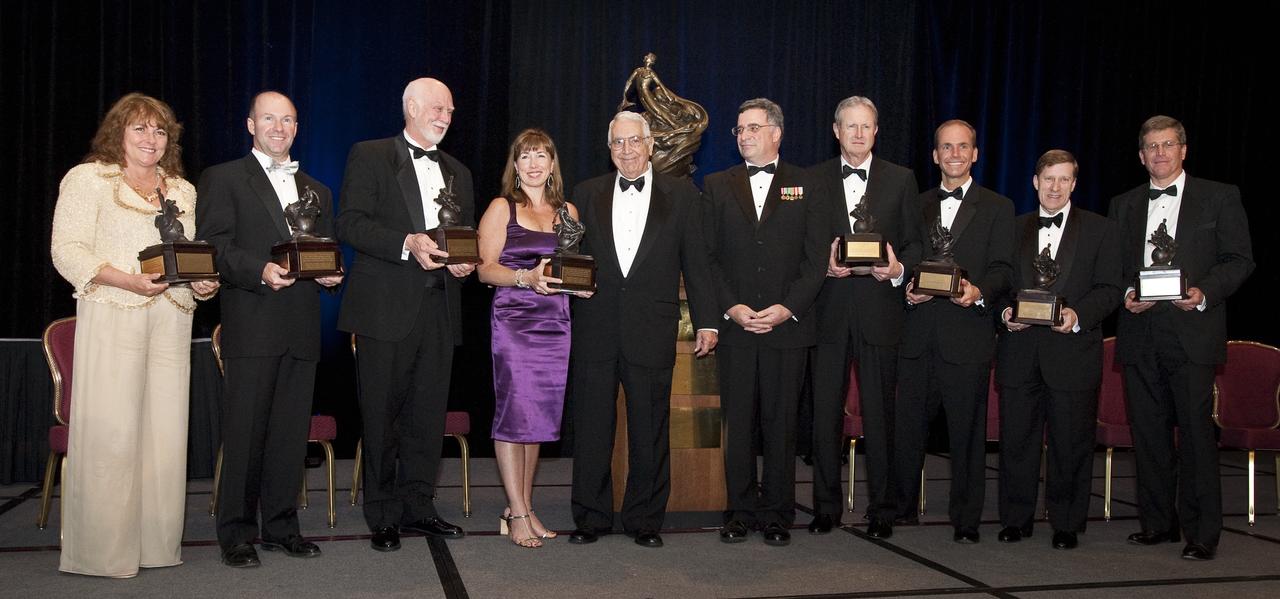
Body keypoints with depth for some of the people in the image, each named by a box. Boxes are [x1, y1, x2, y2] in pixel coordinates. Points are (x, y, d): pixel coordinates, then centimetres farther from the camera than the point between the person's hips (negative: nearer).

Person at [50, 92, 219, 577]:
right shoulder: (88, 178, 4)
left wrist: (203, 283, 0)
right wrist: (128, 281, -16)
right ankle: (101, 550, 2)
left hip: (172, 319, 5)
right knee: (110, 431, -7)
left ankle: (156, 543, 11)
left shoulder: (183, 191, 21)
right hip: (111, 319, -5)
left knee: (165, 429, 3)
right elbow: (67, 250, -5)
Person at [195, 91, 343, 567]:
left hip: (302, 328, 5)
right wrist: (260, 271, -20)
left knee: (292, 432, 8)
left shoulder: (316, 190, 22)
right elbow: (213, 245, -6)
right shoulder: (222, 179, 5)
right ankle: (236, 533, 7)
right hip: (252, 326, -5)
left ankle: (281, 525, 18)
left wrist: (330, 272, 2)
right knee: (245, 432, -2)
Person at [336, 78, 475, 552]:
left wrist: (465, 262, 2)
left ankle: (417, 506, 20)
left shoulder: (458, 173, 20)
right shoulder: (369, 157, 3)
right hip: (386, 307, -5)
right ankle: (383, 517, 11)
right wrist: (407, 243, -20)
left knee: (429, 413, 8)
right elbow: (350, 223, -8)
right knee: (381, 414, 1)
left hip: (439, 308, 5)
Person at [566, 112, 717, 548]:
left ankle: (644, 520, 18)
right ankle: (590, 518, 18)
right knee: (592, 427, 6)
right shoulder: (587, 194, 11)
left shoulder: (681, 194, 7)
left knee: (650, 432, 5)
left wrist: (706, 322, 2)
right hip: (595, 329, 2)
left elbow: (695, 262, 5)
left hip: (652, 331, -1)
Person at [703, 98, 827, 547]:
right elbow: (707, 255, 5)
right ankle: (740, 513, 14)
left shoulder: (804, 186, 7)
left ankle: (777, 515, 13)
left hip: (787, 325, -1)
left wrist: (787, 308, -9)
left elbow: (816, 258, 2)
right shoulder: (717, 186, 10)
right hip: (734, 324, 1)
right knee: (738, 423, 4)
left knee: (781, 423, 3)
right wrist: (730, 308, -8)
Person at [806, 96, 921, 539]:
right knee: (825, 413, 4)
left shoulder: (901, 179, 9)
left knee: (879, 414, 3)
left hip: (879, 310, -1)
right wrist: (824, 265, -11)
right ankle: (826, 506, 16)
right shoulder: (814, 179, 9)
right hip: (829, 312, 1)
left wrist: (899, 268, -13)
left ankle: (882, 510, 14)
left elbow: (914, 243, 8)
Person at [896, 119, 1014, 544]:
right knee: (908, 425, 5)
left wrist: (980, 291, -20)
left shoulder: (997, 207, 8)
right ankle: (902, 506, 19)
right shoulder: (917, 205, 18)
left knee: (967, 430, 1)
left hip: (968, 333, -3)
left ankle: (966, 520, 11)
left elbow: (1003, 269, 0)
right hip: (919, 333, 3)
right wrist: (907, 288, -4)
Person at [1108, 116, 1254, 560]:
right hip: (1140, 335, 4)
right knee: (1148, 434, 7)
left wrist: (1204, 293, -14)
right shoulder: (1124, 205, 16)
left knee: (1196, 433, -5)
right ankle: (1158, 523, 18)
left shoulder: (1220, 197, 6)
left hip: (1192, 333, -3)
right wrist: (1125, 295, -4)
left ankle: (1202, 533, 3)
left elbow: (1239, 260, 2)